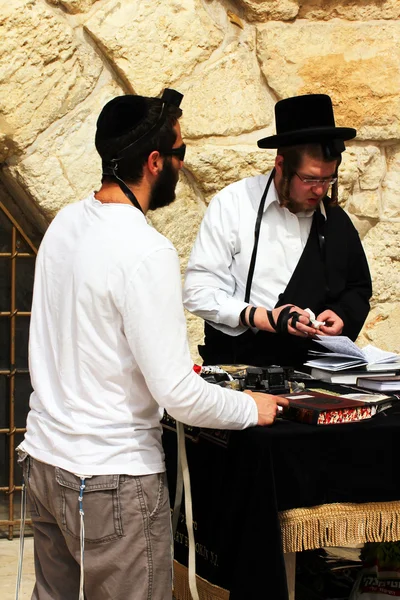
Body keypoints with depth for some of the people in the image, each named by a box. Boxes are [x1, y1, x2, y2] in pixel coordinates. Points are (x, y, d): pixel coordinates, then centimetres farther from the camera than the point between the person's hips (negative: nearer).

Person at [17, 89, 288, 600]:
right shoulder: (146, 252, -21)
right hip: (112, 480, -8)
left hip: (44, 460, 8)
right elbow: (178, 395, -22)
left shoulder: (65, 223, 5)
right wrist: (251, 408, -5)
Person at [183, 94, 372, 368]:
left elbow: (358, 288, 23)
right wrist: (263, 318, -16)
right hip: (237, 362, -3)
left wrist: (342, 315, 1)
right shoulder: (233, 204, -3)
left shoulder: (337, 220, 9)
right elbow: (198, 292, -5)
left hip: (309, 366, 3)